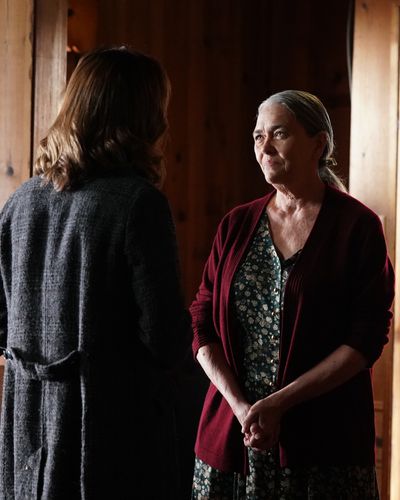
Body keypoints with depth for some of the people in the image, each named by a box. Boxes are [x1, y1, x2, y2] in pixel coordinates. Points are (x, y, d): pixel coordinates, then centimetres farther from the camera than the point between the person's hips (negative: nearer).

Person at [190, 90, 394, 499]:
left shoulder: (356, 226, -4)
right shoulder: (236, 226, 7)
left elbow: (365, 340, -9)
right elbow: (202, 326, 4)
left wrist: (278, 403, -15)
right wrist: (241, 405, -10)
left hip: (322, 439, -3)